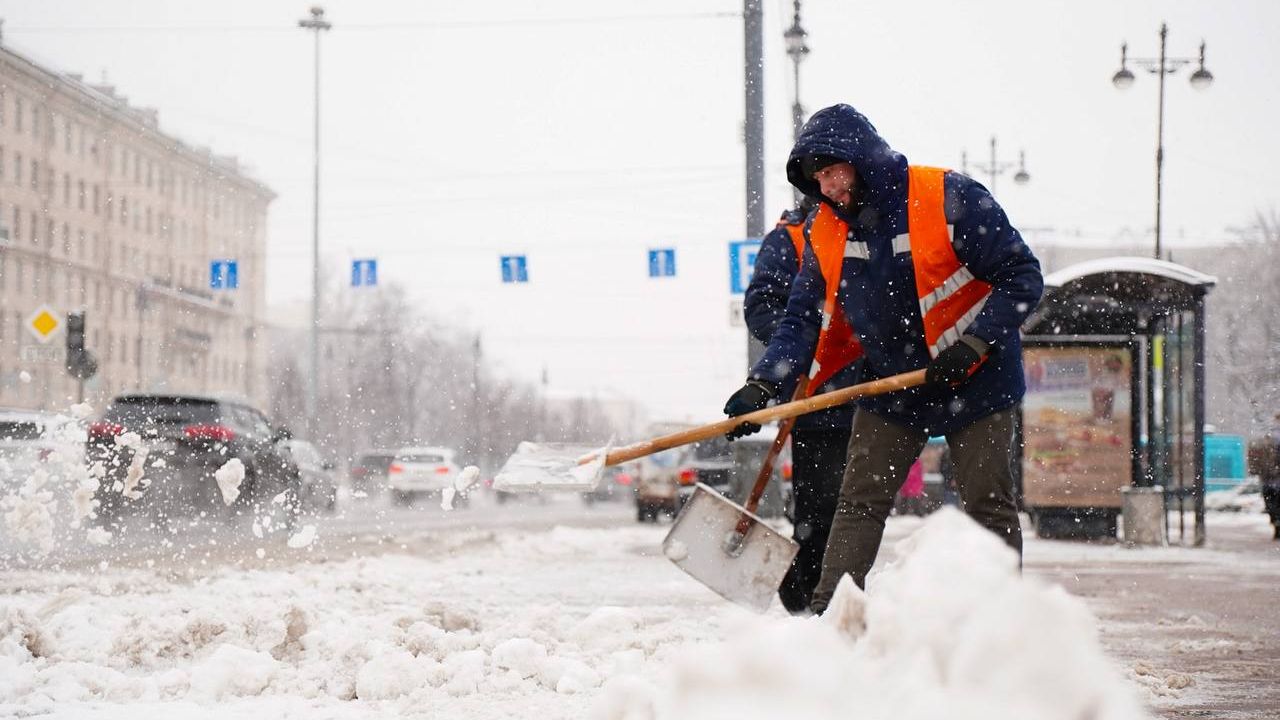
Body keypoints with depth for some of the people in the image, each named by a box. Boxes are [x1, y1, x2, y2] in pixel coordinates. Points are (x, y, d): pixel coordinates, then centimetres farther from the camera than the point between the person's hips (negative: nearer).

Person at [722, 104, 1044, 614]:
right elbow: (804, 320, -2)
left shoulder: (950, 199, -20)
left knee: (990, 510, 2)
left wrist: (972, 345, -26)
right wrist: (762, 386, -16)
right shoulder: (824, 232, -3)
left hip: (975, 382, -4)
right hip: (891, 386, 4)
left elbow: (1022, 279, -17)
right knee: (859, 501, -3)